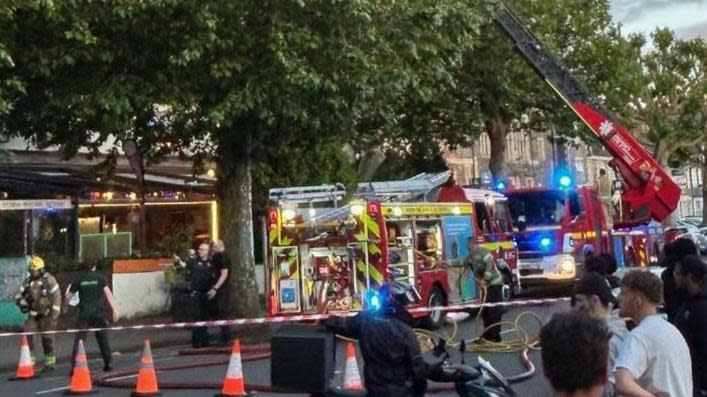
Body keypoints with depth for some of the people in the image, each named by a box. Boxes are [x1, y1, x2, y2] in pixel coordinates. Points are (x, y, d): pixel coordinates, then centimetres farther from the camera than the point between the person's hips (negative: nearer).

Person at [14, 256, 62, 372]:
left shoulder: (49, 280, -11)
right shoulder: (28, 281, 6)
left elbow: (56, 297, -13)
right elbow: (19, 295, 11)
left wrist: (54, 315, -16)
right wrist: (22, 303, -12)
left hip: (46, 314, -5)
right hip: (33, 315, 5)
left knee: (46, 338, -3)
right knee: (27, 336, -6)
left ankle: (50, 362, 9)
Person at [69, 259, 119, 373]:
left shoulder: (80, 278, 4)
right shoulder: (100, 277, -1)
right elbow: (108, 293, -11)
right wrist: (114, 309, -14)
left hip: (84, 313, 0)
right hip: (99, 312, 0)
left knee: (79, 340, -1)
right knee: (103, 339, 13)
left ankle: (74, 366, -11)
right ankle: (107, 364, 18)